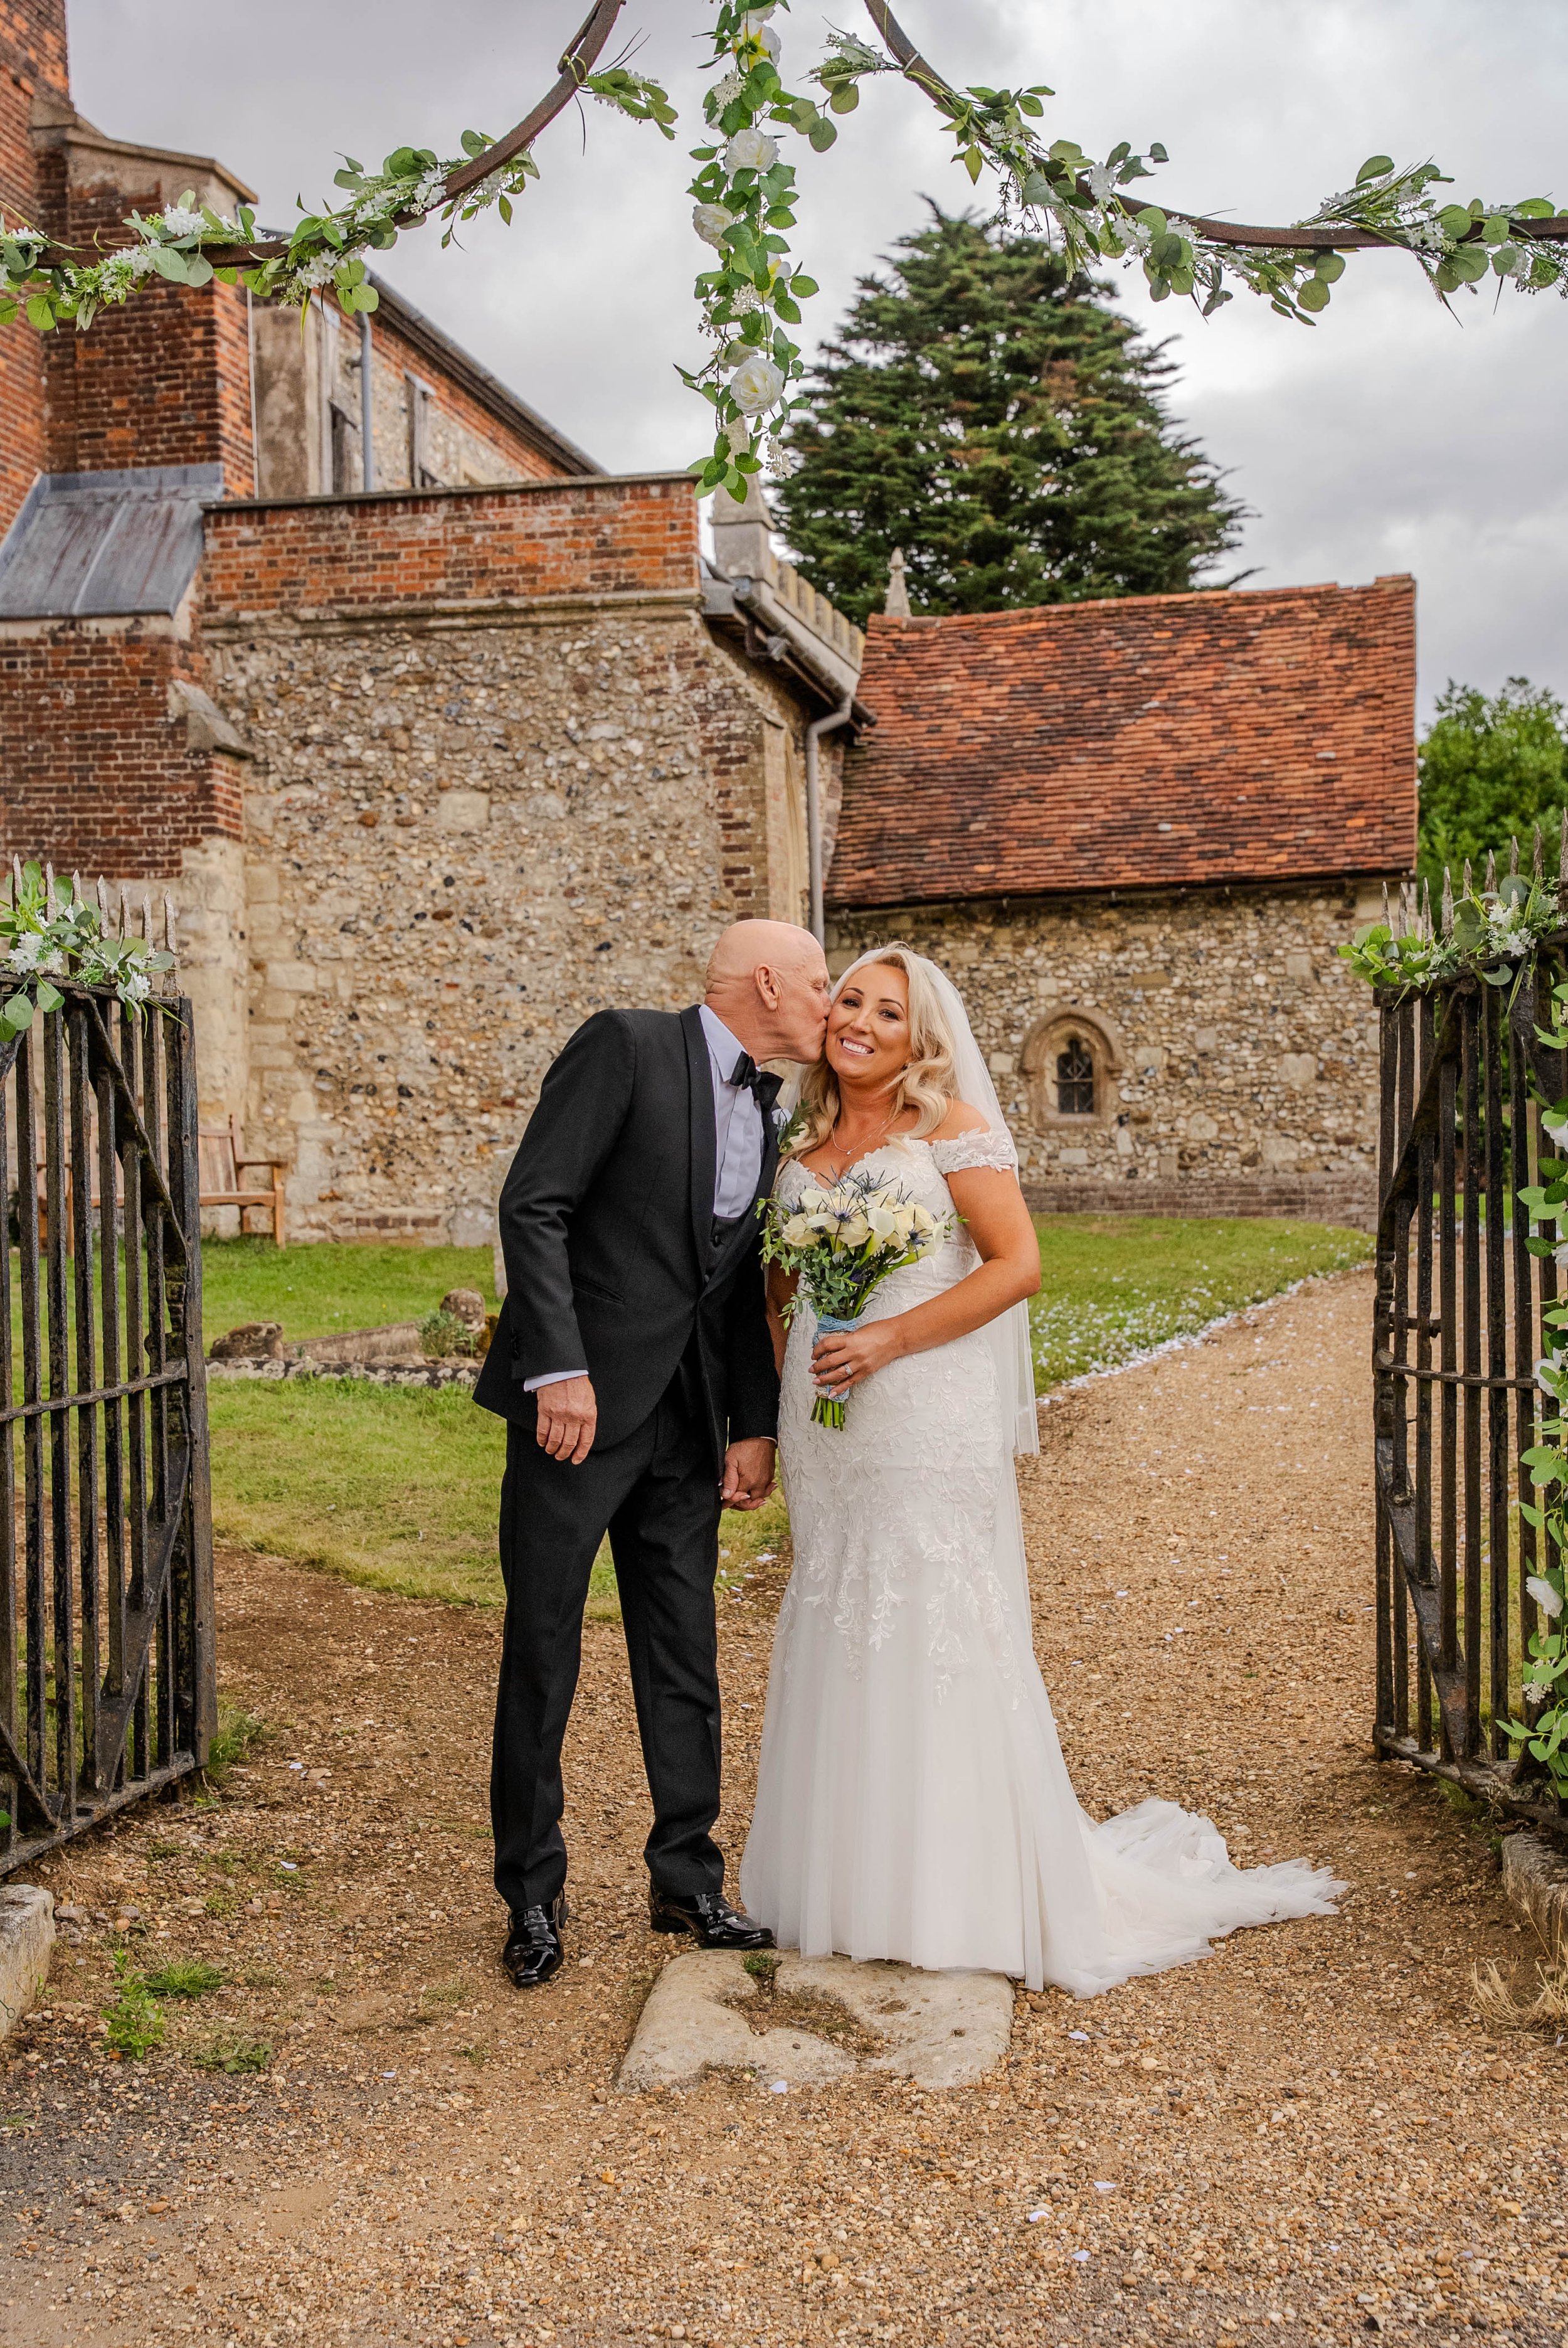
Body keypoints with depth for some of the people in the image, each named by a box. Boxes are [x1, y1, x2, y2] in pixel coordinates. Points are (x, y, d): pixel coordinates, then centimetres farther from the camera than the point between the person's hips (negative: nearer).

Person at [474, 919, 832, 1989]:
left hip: (688, 1421, 7)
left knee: (685, 1663, 12)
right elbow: (534, 1206, -15)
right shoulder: (626, 1047, -9)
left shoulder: (768, 1113, 13)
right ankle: (534, 1896, 19)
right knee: (542, 1658, 3)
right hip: (581, 1406, -6)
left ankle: (688, 1881, 26)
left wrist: (757, 1427, 9)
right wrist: (560, 1368, -21)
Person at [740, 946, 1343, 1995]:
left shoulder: (952, 1126, -3)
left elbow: (1017, 1262, -12)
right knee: (840, 1632, 9)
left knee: (938, 1636, -2)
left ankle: (963, 1892, 11)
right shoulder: (804, 1150, 14)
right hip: (825, 1431, 6)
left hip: (929, 1422, -6)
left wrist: (890, 1339, -17)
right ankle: (849, 1881, 22)